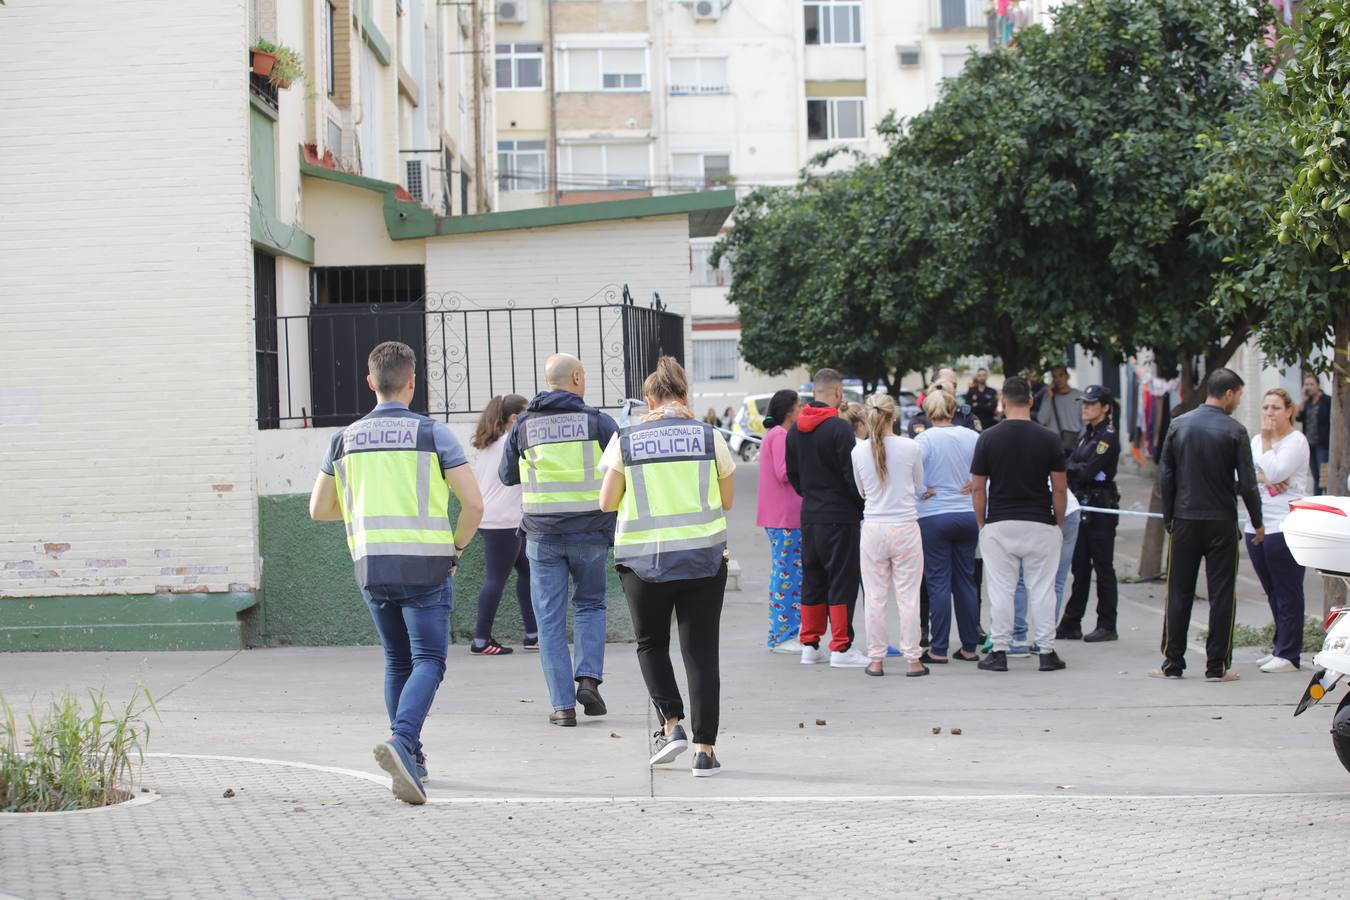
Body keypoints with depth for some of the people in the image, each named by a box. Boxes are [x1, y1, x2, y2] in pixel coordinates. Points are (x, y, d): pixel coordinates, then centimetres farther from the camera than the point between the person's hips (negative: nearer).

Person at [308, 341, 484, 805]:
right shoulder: (432, 433, -4)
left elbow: (319, 508, 14)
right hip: (425, 566, -4)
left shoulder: (346, 439, 7)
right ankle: (401, 741, -27)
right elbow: (473, 502, -7)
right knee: (428, 660, -3)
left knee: (398, 660, 18)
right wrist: (457, 545, 10)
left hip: (371, 566, 4)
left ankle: (411, 760, 19)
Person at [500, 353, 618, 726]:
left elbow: (507, 475, 14)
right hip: (590, 533, 0)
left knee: (551, 620, 5)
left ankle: (562, 705, 2)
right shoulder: (598, 421, -3)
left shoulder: (523, 426, 3)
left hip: (543, 536, 1)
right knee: (590, 604, 20)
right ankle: (589, 679, 2)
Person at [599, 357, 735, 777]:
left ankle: (672, 724, 3)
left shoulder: (626, 440, 0)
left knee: (651, 643, 19)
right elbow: (727, 499, 9)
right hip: (704, 558, 0)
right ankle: (704, 750, 1)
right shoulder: (709, 436, 0)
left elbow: (606, 502, 3)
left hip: (644, 560, 0)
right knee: (701, 651, 4)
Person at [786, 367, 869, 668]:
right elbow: (852, 474, -15)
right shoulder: (839, 428, -15)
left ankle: (810, 645, 16)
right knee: (842, 580, -2)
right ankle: (841, 648, -2)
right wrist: (864, 504, -1)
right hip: (840, 516, -7)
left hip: (809, 517, 7)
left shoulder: (795, 429, 8)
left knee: (812, 580, 13)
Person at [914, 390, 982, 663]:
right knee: (966, 581, 10)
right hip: (968, 515, 4)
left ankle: (939, 649, 1)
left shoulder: (925, 439, -10)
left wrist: (921, 492, -9)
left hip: (933, 517, -4)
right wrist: (974, 484, 10)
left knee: (938, 582, 0)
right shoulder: (971, 437, 2)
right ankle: (969, 647, 14)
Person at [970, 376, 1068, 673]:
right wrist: (1059, 523, 10)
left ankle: (999, 651, 6)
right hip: (1040, 525, 0)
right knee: (1041, 589, 5)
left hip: (998, 525, 0)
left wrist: (982, 524, 9)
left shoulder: (988, 438, -4)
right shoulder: (1048, 439, -5)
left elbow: (977, 488, -1)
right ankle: (1046, 652, 7)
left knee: (1001, 590, 4)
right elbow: (1059, 488, -2)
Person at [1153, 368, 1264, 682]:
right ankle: (1217, 666, 3)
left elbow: (1166, 476, 5)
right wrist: (1257, 522, 4)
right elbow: (1247, 482, -8)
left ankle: (1172, 663, 9)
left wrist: (1168, 516, 14)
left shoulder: (1178, 425, 2)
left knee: (1179, 592, 8)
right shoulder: (1234, 431, -8)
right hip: (1221, 523, -3)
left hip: (1185, 520, 3)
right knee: (1221, 594, 3)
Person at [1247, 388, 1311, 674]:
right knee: (1273, 593, 12)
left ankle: (1289, 655, -5)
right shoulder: (1257, 440, 17)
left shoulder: (1296, 441, -5)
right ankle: (1281, 648, 20)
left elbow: (1275, 472, -17)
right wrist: (1261, 477, -12)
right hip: (1257, 526, 7)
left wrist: (1267, 441, -9)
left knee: (1287, 593, -5)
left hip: (1285, 528, -7)